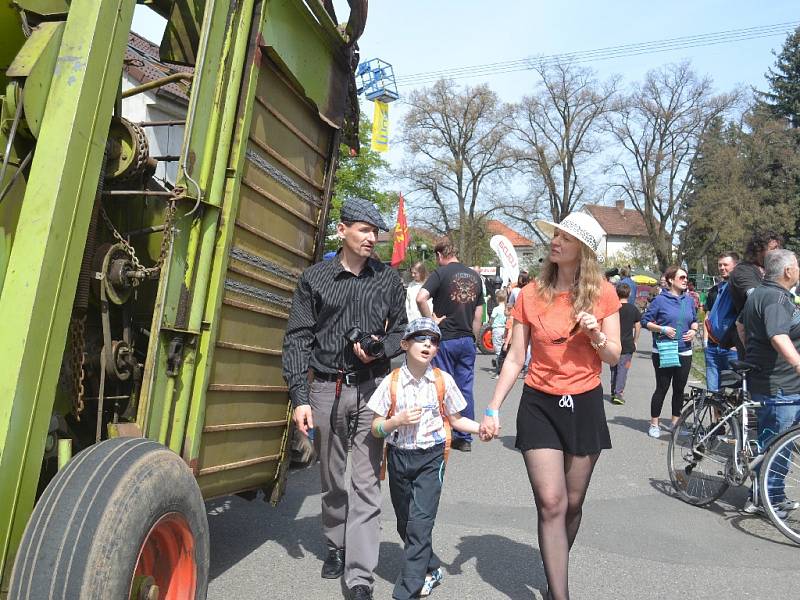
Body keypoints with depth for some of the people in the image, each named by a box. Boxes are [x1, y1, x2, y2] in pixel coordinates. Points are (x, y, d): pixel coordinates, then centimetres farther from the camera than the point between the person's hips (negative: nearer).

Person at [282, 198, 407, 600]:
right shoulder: (314, 278, 2)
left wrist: (380, 349, -10)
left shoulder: (388, 279, 5)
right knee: (332, 479, 16)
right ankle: (336, 547, 37)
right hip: (326, 389, 1)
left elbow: (401, 330, 13)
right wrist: (300, 397, -7)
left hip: (371, 389, 0)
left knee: (365, 483, -2)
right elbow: (297, 340, 0)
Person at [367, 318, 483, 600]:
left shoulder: (443, 381, -5)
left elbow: (455, 420, 6)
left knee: (419, 523, -10)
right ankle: (431, 568, 39)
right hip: (399, 457, 2)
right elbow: (375, 428, -2)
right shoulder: (392, 382, -6)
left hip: (431, 458, -2)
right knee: (405, 523, 15)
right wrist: (397, 421, -20)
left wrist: (481, 427, -10)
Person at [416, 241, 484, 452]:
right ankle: (465, 438, 17)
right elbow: (478, 313, 11)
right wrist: (473, 338, 17)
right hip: (467, 339, 5)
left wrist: (431, 320, -12)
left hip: (445, 339, -5)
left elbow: (421, 298, -25)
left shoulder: (441, 273, -9)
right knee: (465, 389, 10)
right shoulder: (474, 276, 9)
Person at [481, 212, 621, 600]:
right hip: (539, 404, 0)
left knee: (572, 504, 13)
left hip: (584, 404, 1)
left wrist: (596, 335, -19)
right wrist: (492, 409, -4)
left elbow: (613, 357, 2)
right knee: (550, 504, -6)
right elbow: (515, 358, 0)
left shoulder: (602, 293, -2)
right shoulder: (531, 294, -1)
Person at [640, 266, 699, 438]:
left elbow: (694, 320, 21)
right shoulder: (660, 300, -7)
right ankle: (654, 424, 12)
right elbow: (645, 321, -5)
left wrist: (693, 330, 1)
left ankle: (675, 422, 28)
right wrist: (662, 329, -17)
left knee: (679, 388, 13)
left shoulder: (689, 300, 9)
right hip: (663, 353, -5)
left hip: (684, 353, 5)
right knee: (662, 388, 0)